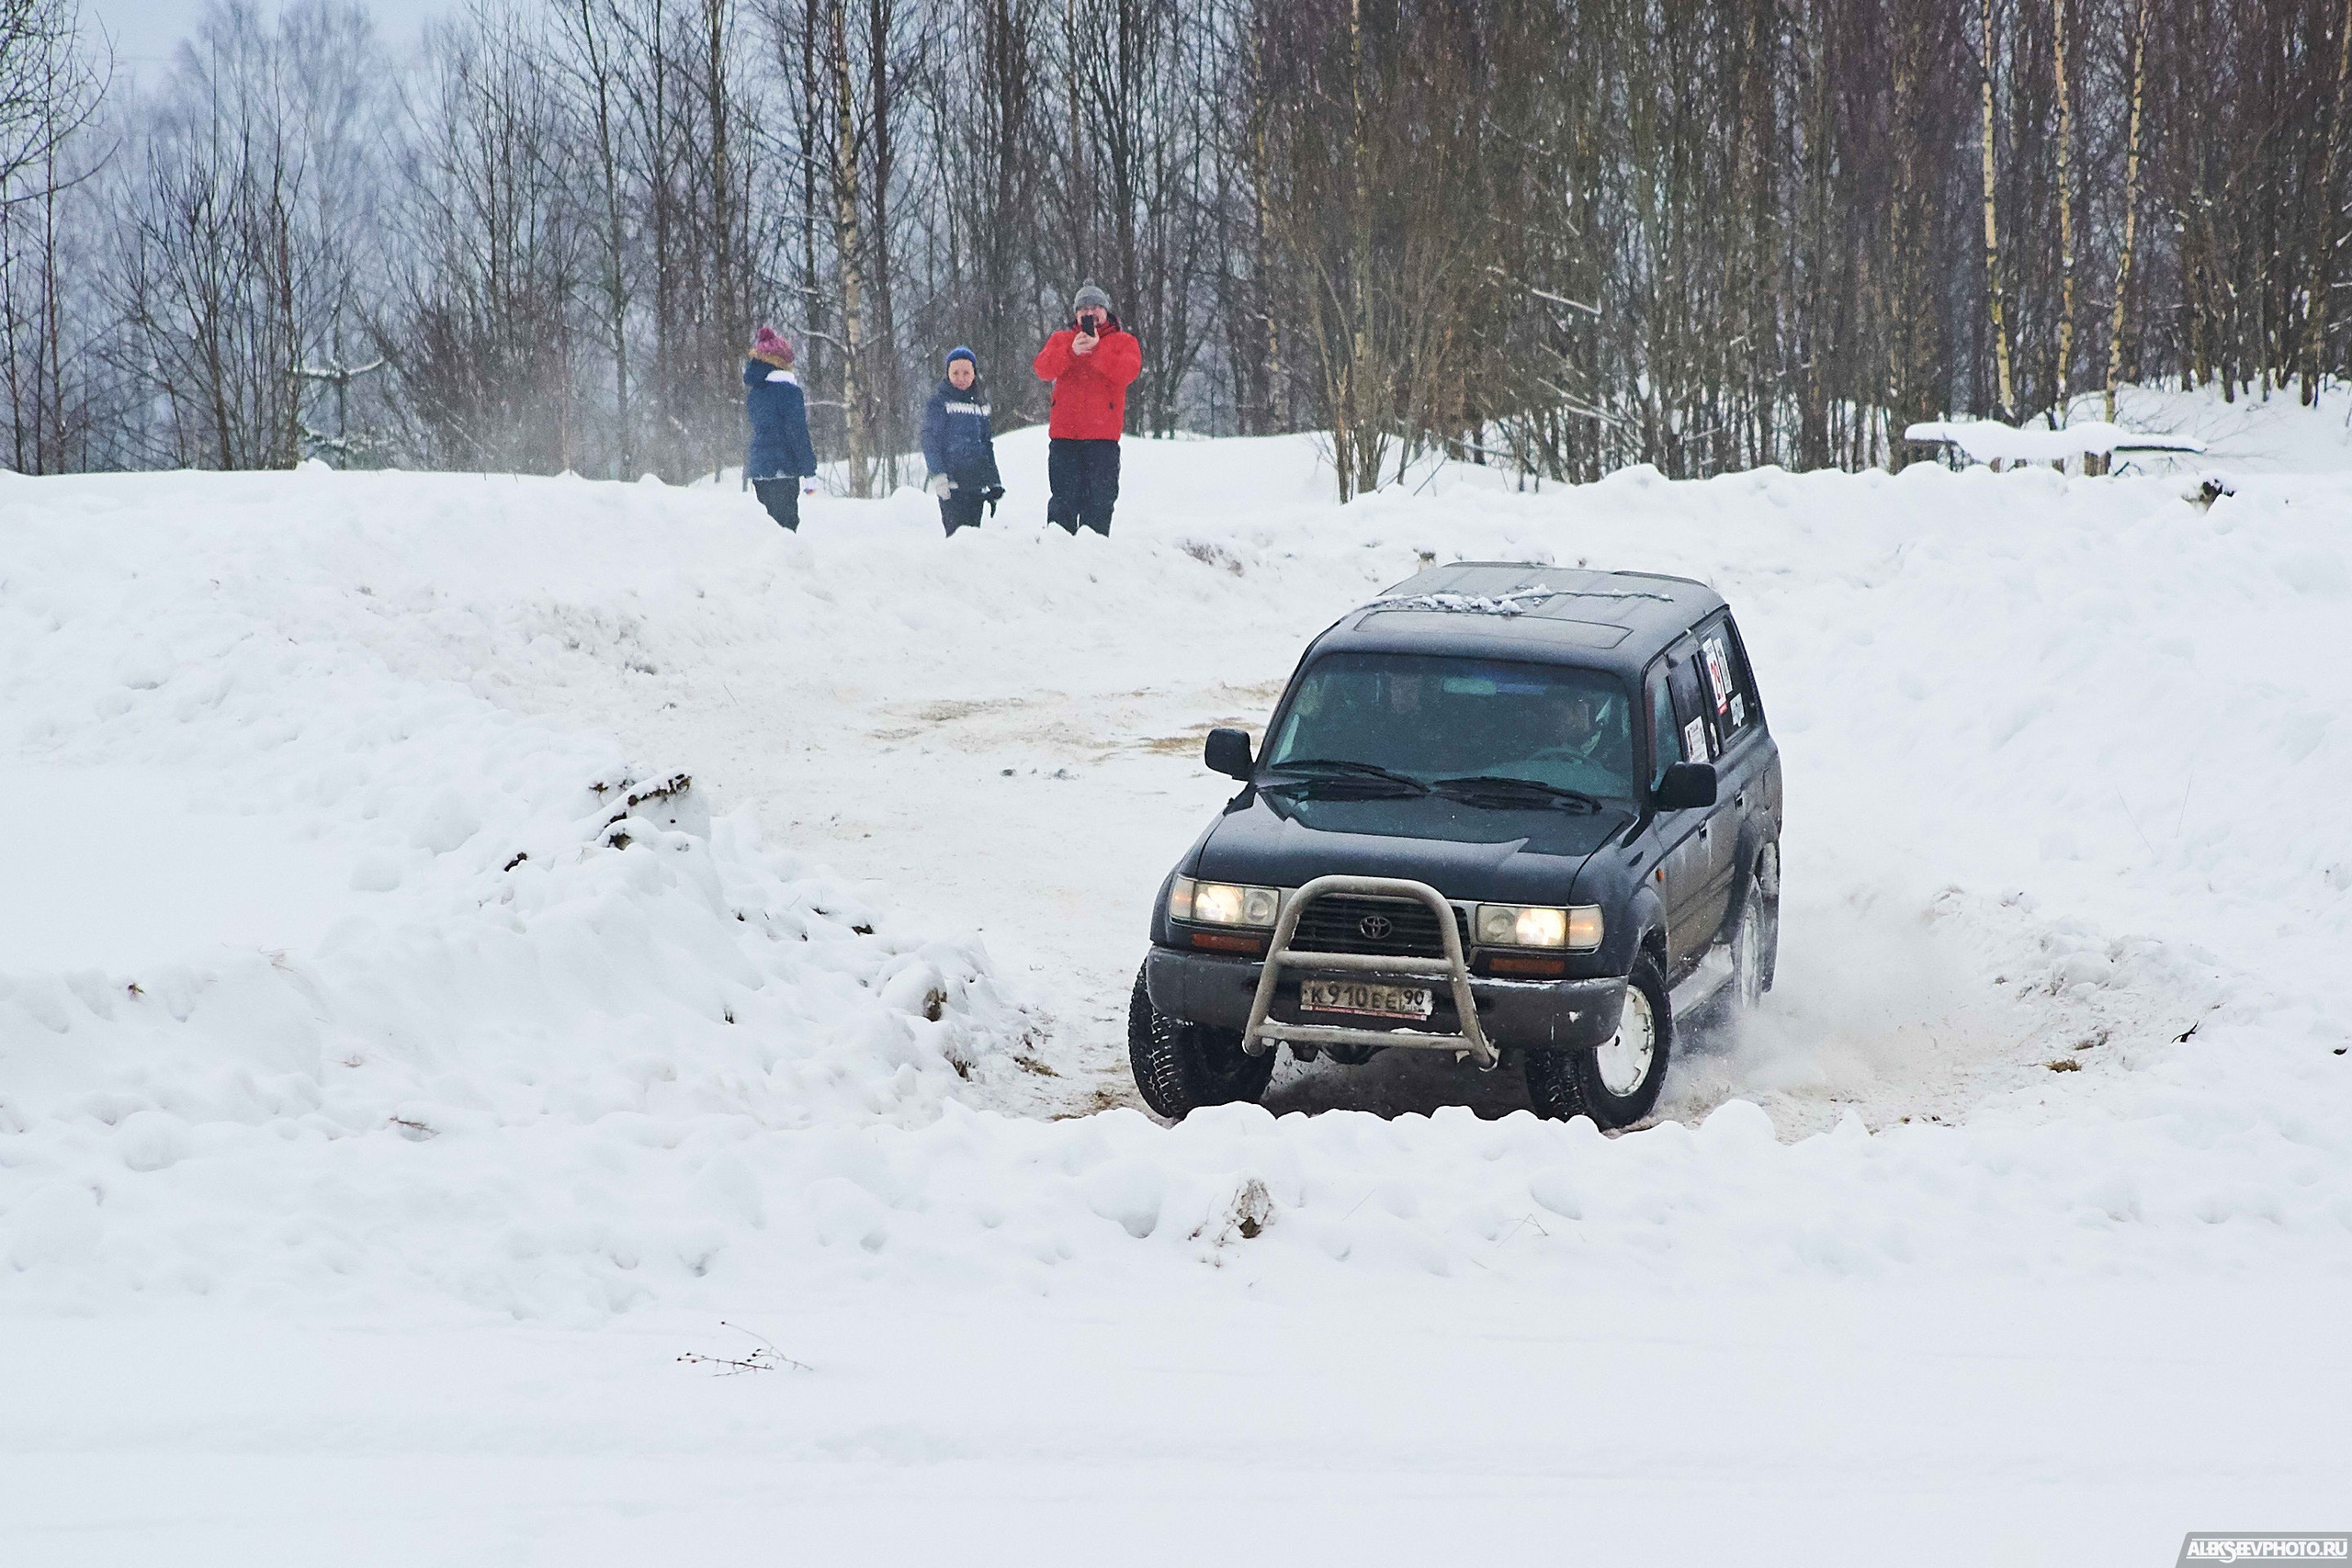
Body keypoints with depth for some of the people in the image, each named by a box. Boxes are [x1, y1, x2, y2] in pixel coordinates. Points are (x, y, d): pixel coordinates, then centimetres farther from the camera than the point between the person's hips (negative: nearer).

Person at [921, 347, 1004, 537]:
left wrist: (995, 484, 20)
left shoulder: (980, 403, 17)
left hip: (976, 484, 6)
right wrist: (938, 475, -18)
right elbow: (930, 441, -7)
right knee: (957, 531, -15)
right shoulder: (939, 401, 0)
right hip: (952, 482, -6)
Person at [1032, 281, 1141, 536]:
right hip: (1064, 433, 2)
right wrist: (1071, 351, -19)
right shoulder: (1061, 340, 16)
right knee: (1063, 500, 1)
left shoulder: (1123, 341, 11)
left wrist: (1096, 350, -18)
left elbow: (1127, 371, -9)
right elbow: (1043, 369, -2)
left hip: (1102, 434, -1)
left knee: (1099, 500, -3)